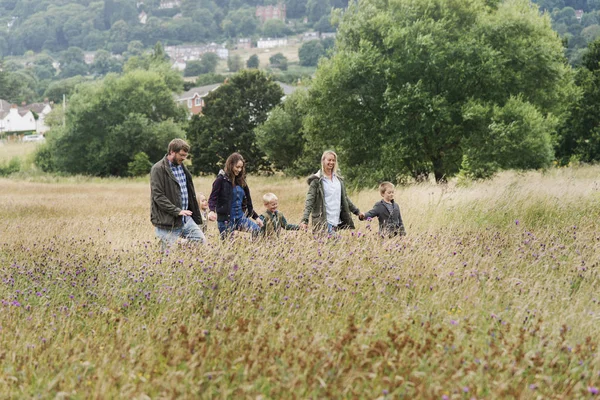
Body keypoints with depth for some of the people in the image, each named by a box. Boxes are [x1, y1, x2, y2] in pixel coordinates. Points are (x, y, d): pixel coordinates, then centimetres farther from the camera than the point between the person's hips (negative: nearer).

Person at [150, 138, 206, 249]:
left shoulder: (182, 167, 14)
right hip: (168, 223, -7)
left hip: (186, 219, 7)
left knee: (202, 242, 0)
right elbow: (158, 196, -18)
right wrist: (177, 211, -22)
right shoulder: (158, 169, -11)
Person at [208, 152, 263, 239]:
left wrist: (256, 216, 15)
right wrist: (212, 211, -31)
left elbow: (247, 202, 18)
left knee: (257, 230, -18)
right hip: (225, 220, -5)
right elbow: (212, 198, -12)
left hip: (240, 217, 5)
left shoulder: (241, 181, 10)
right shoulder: (221, 179, -6)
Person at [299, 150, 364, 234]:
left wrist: (356, 211, 22)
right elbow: (309, 200, -9)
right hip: (323, 222, -5)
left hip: (337, 221, 6)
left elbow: (344, 198, 24)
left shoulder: (338, 178, 15)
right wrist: (305, 220, -20)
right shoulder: (317, 180, -3)